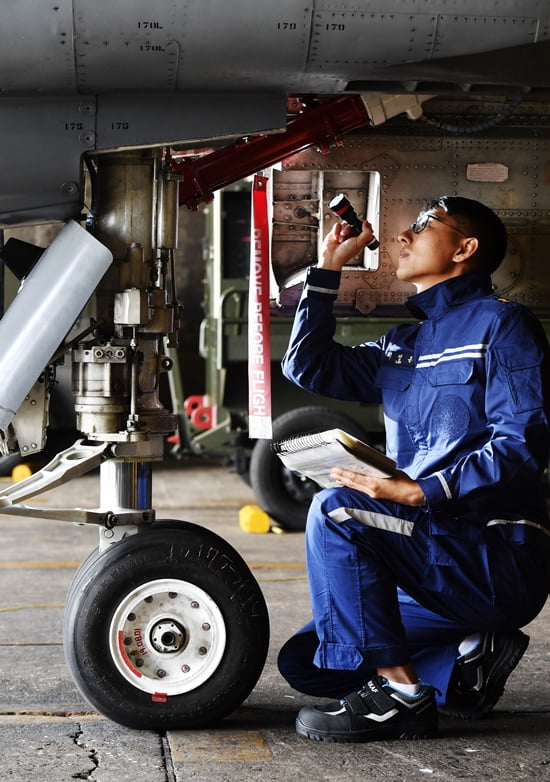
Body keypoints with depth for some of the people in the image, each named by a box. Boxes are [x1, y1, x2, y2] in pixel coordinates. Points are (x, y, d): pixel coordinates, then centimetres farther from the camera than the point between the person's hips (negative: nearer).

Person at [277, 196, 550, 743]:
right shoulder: (403, 346, 19)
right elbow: (308, 366, 14)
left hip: (499, 560, -8)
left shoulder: (500, 322, -4)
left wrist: (421, 492, -25)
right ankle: (467, 657, 1)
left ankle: (396, 690, -19)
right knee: (302, 662, 4)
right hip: (438, 563, 8)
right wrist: (328, 268, 12)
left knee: (337, 510, -26)